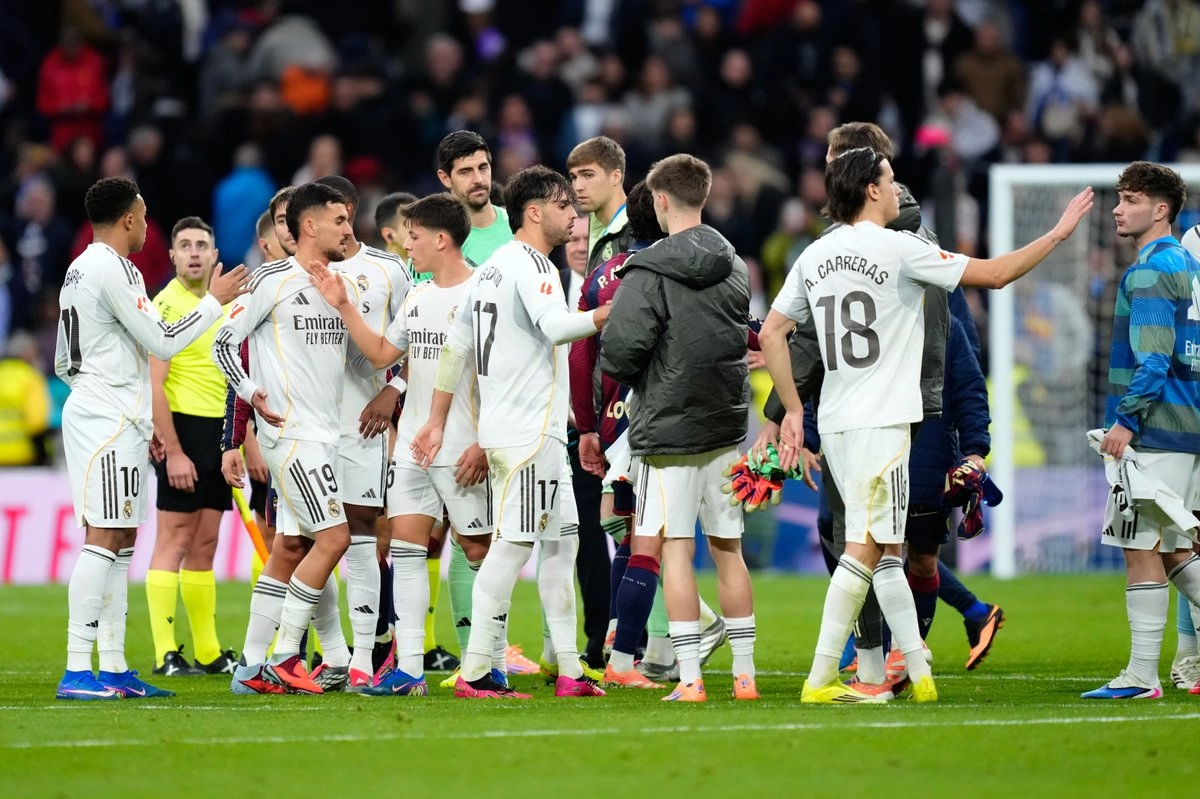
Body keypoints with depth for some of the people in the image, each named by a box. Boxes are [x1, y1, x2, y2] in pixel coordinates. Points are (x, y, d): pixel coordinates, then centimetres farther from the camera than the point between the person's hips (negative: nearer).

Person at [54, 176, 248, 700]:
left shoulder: (80, 270, 17)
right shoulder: (114, 270, -14)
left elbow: (64, 363, 22)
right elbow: (162, 343, -13)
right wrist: (215, 301, -2)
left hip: (99, 416, 10)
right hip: (110, 422, -10)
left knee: (119, 542, 10)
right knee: (103, 539, -13)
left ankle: (113, 669, 10)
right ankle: (77, 671, -17)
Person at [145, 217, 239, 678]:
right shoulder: (167, 305, -9)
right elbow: (155, 386, -15)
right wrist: (172, 451, -19)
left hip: (217, 433, 8)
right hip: (183, 429, -8)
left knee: (204, 545, 11)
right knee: (175, 541, -7)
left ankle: (208, 652, 15)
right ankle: (165, 654, -7)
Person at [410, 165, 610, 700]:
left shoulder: (491, 268, 17)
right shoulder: (531, 264, -11)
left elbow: (454, 346, 19)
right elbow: (556, 326, -28)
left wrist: (437, 421, 21)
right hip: (527, 431, -10)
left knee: (562, 540, 11)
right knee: (512, 545, -10)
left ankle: (568, 670, 11)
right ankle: (474, 672, -11)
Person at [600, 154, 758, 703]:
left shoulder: (649, 271, -12)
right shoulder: (734, 267, 9)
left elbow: (619, 350, -17)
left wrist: (627, 375, 4)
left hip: (670, 427, -6)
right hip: (728, 425, 6)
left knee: (675, 549, -3)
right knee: (727, 548, 12)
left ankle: (689, 678, -8)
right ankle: (744, 674, 14)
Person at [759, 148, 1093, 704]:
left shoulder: (814, 256, 10)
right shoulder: (898, 249, -9)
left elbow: (772, 334, 13)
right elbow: (995, 274, -5)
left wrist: (793, 409, 18)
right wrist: (1058, 234, 6)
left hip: (835, 423, 8)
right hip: (881, 423, -8)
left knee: (887, 549, 13)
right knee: (865, 549, -8)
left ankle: (918, 673, 14)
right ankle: (821, 680, -12)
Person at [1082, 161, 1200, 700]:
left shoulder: (1148, 272, -12)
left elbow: (1152, 357, -21)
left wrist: (1125, 422, -20)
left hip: (1155, 432, -10)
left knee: (1141, 547, -6)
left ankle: (1141, 676, -6)